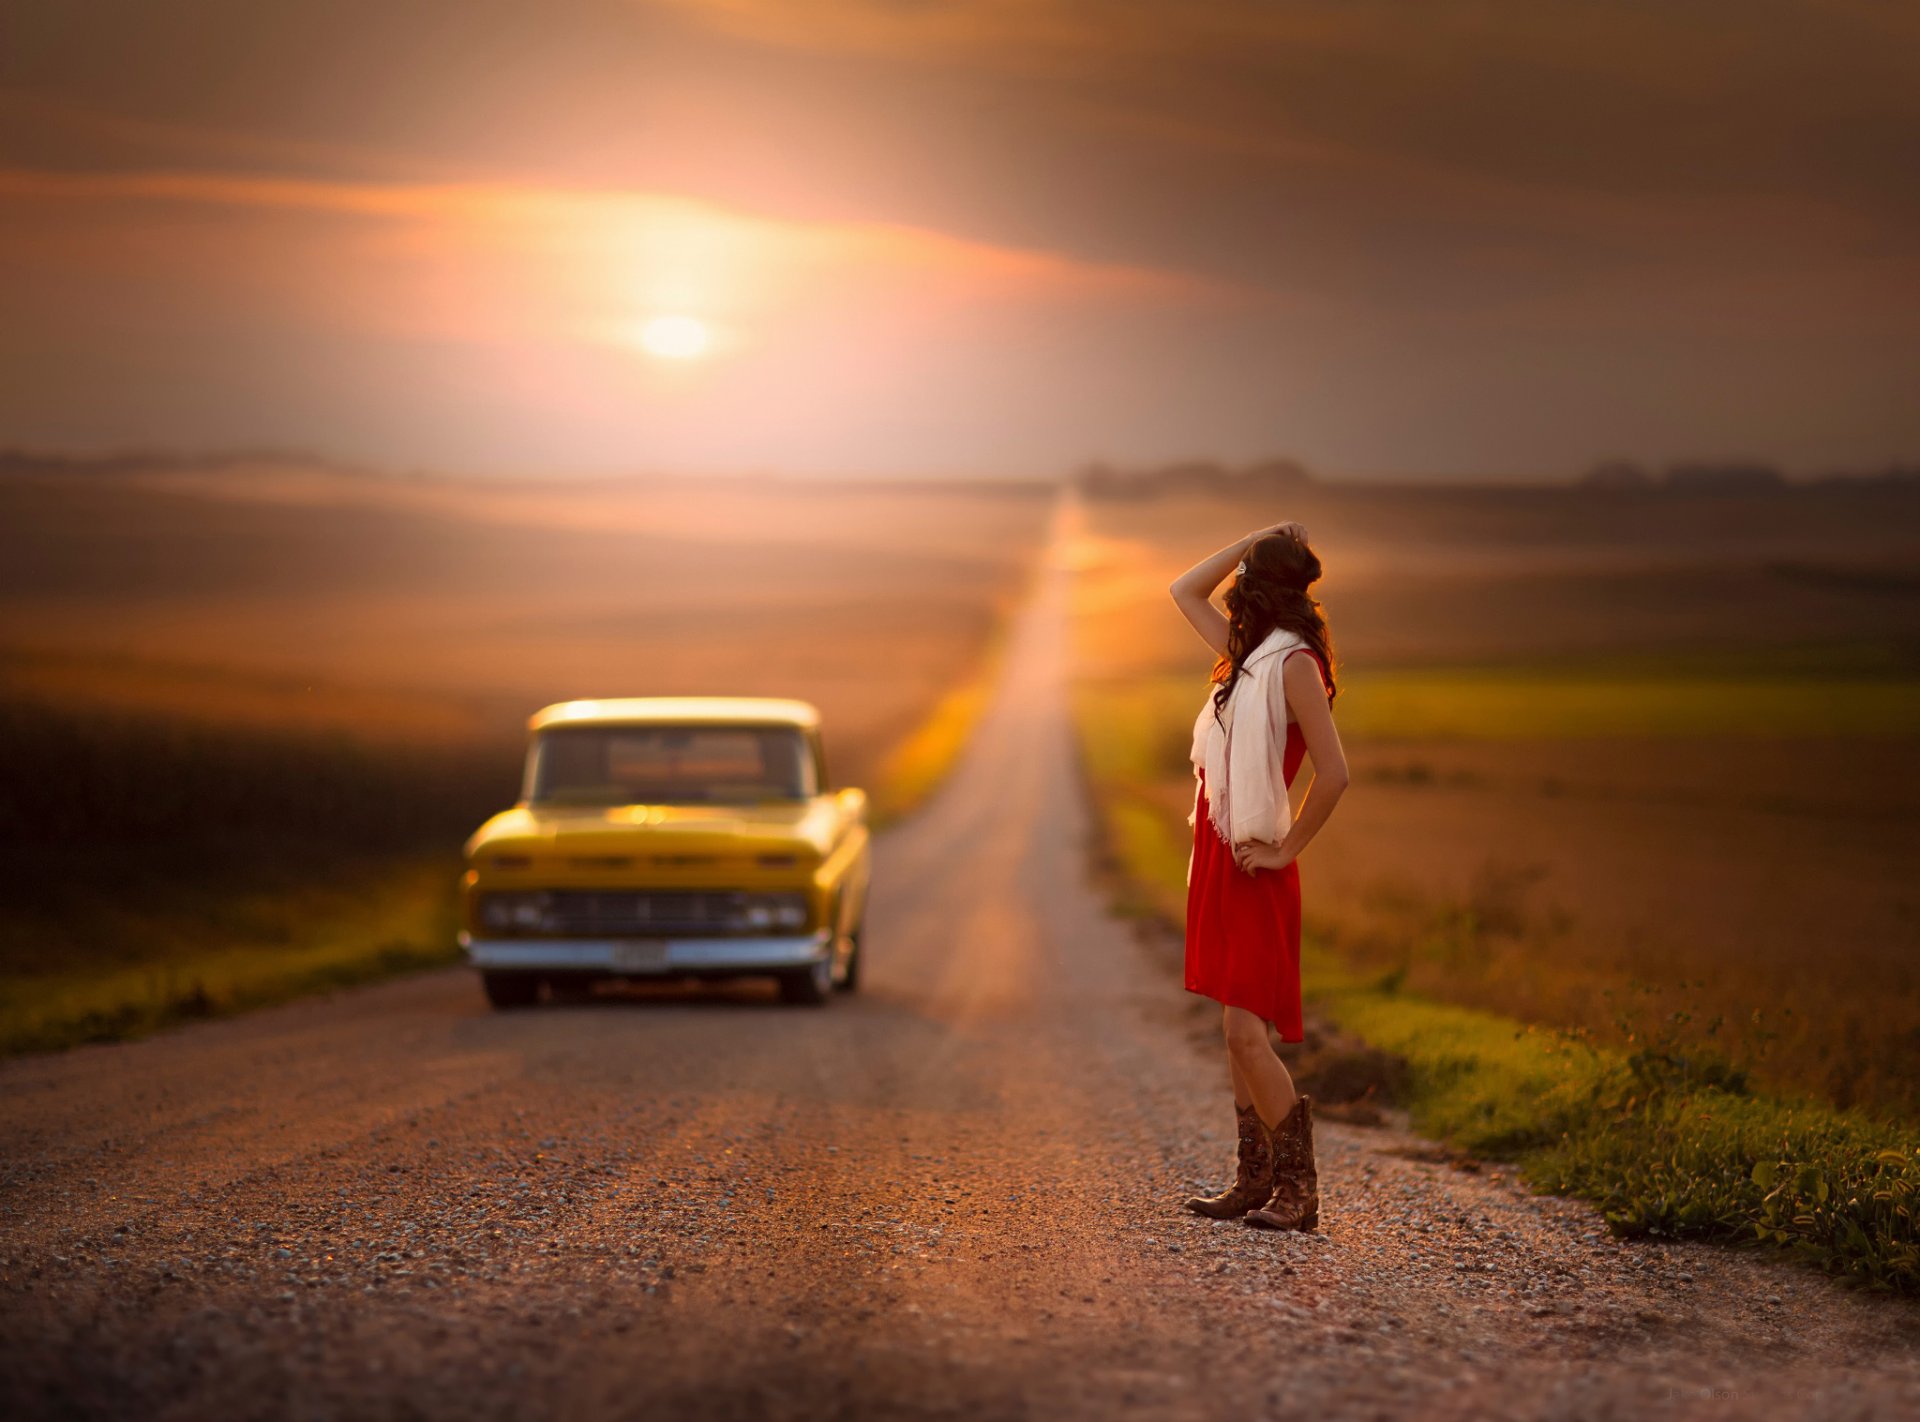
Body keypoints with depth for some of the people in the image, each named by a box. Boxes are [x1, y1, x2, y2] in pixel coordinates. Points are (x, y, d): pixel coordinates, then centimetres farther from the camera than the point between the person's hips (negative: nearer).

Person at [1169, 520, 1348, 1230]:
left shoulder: (1294, 663, -13)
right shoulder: (1250, 655, 12)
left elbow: (1334, 774, -20)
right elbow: (1185, 591, 26)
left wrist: (1286, 849, -14)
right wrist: (1257, 538, 15)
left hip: (1254, 867, -9)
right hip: (1219, 856, 9)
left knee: (1246, 1030, -12)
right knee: (1237, 1029, 9)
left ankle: (1299, 1188, -6)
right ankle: (1255, 1181, 13)